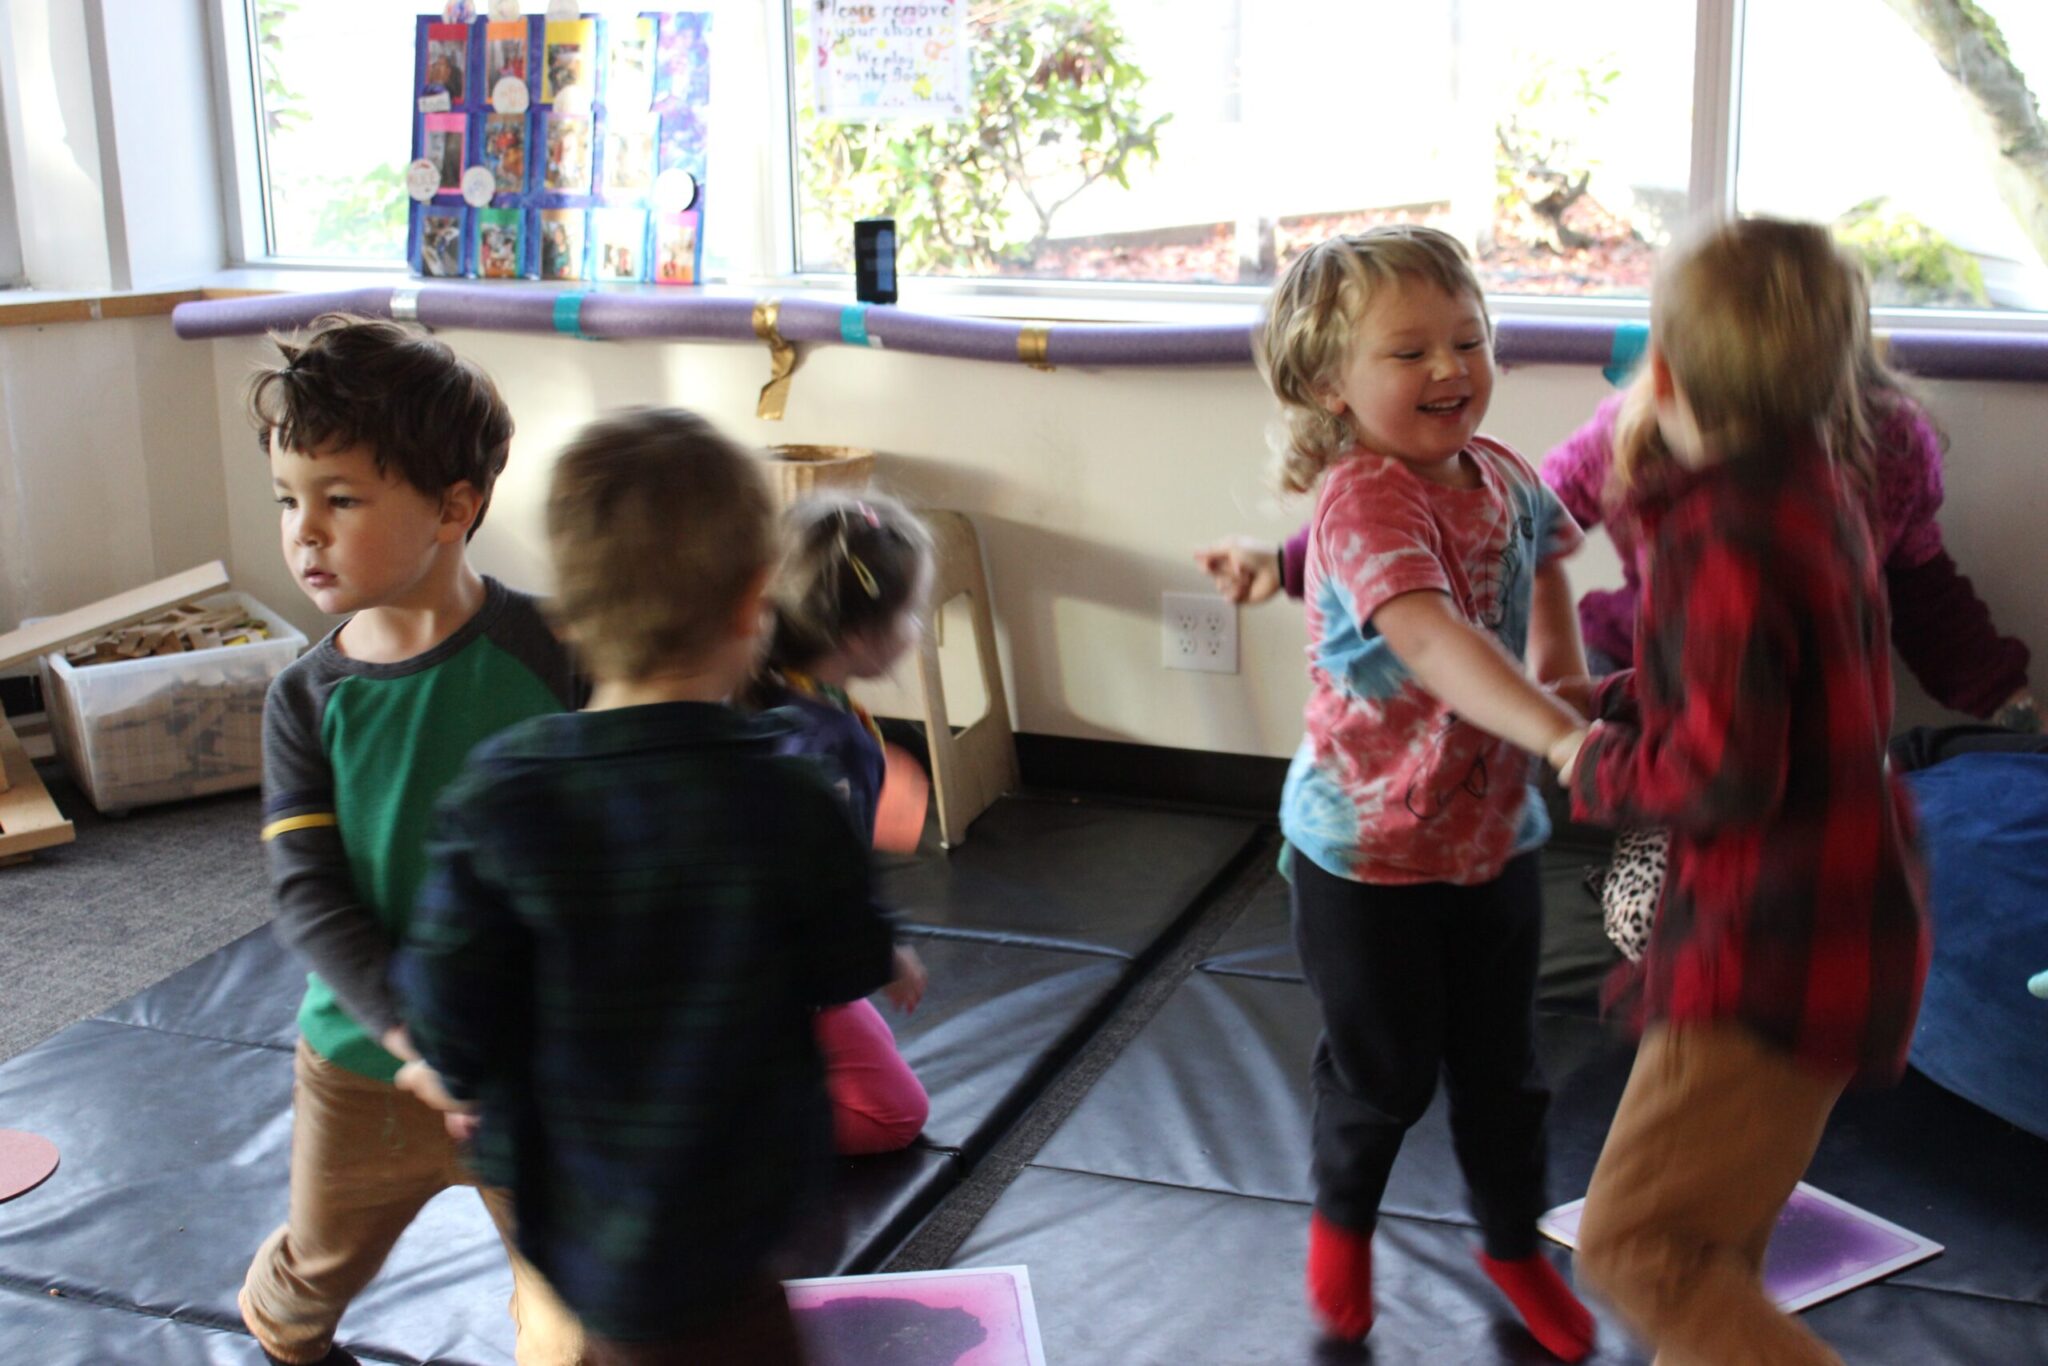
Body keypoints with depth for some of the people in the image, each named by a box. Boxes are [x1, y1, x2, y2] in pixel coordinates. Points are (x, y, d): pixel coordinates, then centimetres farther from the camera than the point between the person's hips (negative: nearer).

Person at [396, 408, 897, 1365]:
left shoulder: (496, 798, -16)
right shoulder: (788, 801, -20)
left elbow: (452, 1007, -11)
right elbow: (850, 972, -6)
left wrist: (457, 1073, 11)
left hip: (563, 1208, 3)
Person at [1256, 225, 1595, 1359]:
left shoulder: (1500, 474, -3)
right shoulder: (1365, 498, -27)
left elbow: (1543, 548, 21)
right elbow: (1430, 639, -43)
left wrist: (1560, 663, 4)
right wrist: (1561, 733, -56)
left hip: (1494, 832, 6)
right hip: (1369, 850, -6)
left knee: (1500, 1064, 19)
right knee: (1384, 1069, 13)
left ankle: (1514, 1244, 44)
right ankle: (1342, 1219, 44)